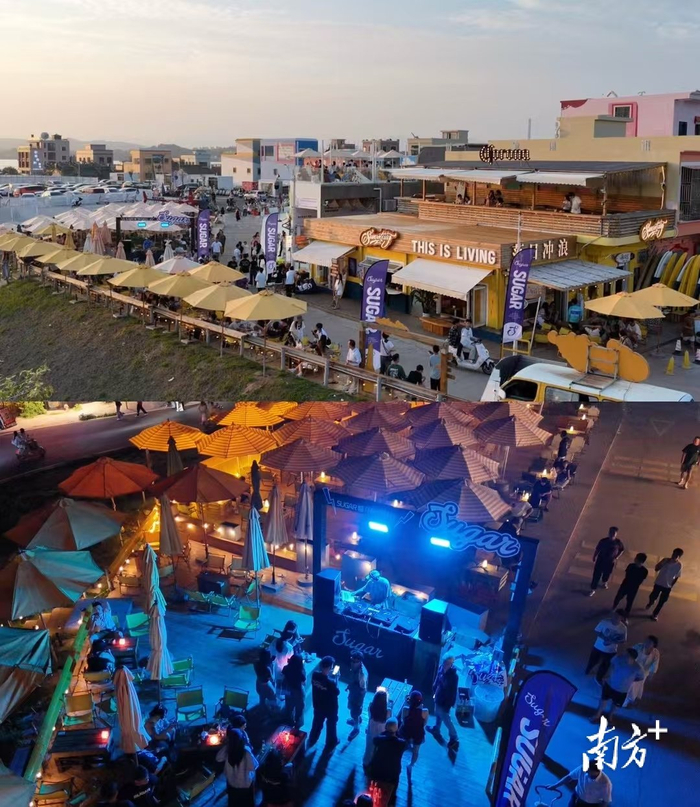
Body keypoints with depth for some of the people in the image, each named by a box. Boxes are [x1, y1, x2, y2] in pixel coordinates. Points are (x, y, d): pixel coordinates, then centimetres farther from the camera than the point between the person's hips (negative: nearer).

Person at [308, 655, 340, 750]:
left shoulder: (315, 675, -21)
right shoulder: (331, 682, -37)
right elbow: (337, 693, -19)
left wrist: (329, 675, -3)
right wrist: (335, 679, -13)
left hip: (318, 705, 5)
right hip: (330, 707, -5)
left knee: (317, 723, 28)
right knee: (331, 724, 23)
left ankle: (311, 741, 48)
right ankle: (331, 743, 44)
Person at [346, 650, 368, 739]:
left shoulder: (362, 673, -39)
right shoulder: (355, 667, -15)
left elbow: (363, 688, -28)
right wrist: (349, 686, 15)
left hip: (358, 694, -8)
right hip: (353, 691, 8)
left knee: (355, 711, 13)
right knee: (352, 707, 30)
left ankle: (356, 728, 37)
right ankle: (358, 719, 56)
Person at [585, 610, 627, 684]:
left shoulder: (623, 628, -21)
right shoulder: (604, 622, -23)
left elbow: (623, 640, -11)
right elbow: (597, 632, -13)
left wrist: (612, 641, -28)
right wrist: (605, 638, -30)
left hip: (611, 651, 1)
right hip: (598, 647, -1)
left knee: (605, 666, 22)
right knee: (593, 661, 23)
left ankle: (599, 678, 50)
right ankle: (588, 671, 55)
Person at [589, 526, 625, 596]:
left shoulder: (618, 542, -18)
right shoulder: (603, 541, -20)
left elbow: (622, 549, 1)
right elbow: (597, 550, -8)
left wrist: (616, 558, -5)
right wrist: (594, 558, -1)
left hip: (610, 562, 2)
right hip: (600, 560, -1)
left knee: (607, 573, 26)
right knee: (596, 575, 5)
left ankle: (604, 582, 59)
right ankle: (593, 589, 21)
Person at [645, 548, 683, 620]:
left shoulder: (679, 565, -14)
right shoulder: (665, 560, -15)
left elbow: (676, 577, -3)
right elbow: (656, 569, -15)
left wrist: (671, 586, -1)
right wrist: (664, 563, -27)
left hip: (667, 586, 0)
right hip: (658, 583, 0)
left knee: (662, 602, 8)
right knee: (652, 596, 13)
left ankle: (655, 614, 32)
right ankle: (651, 603, 50)